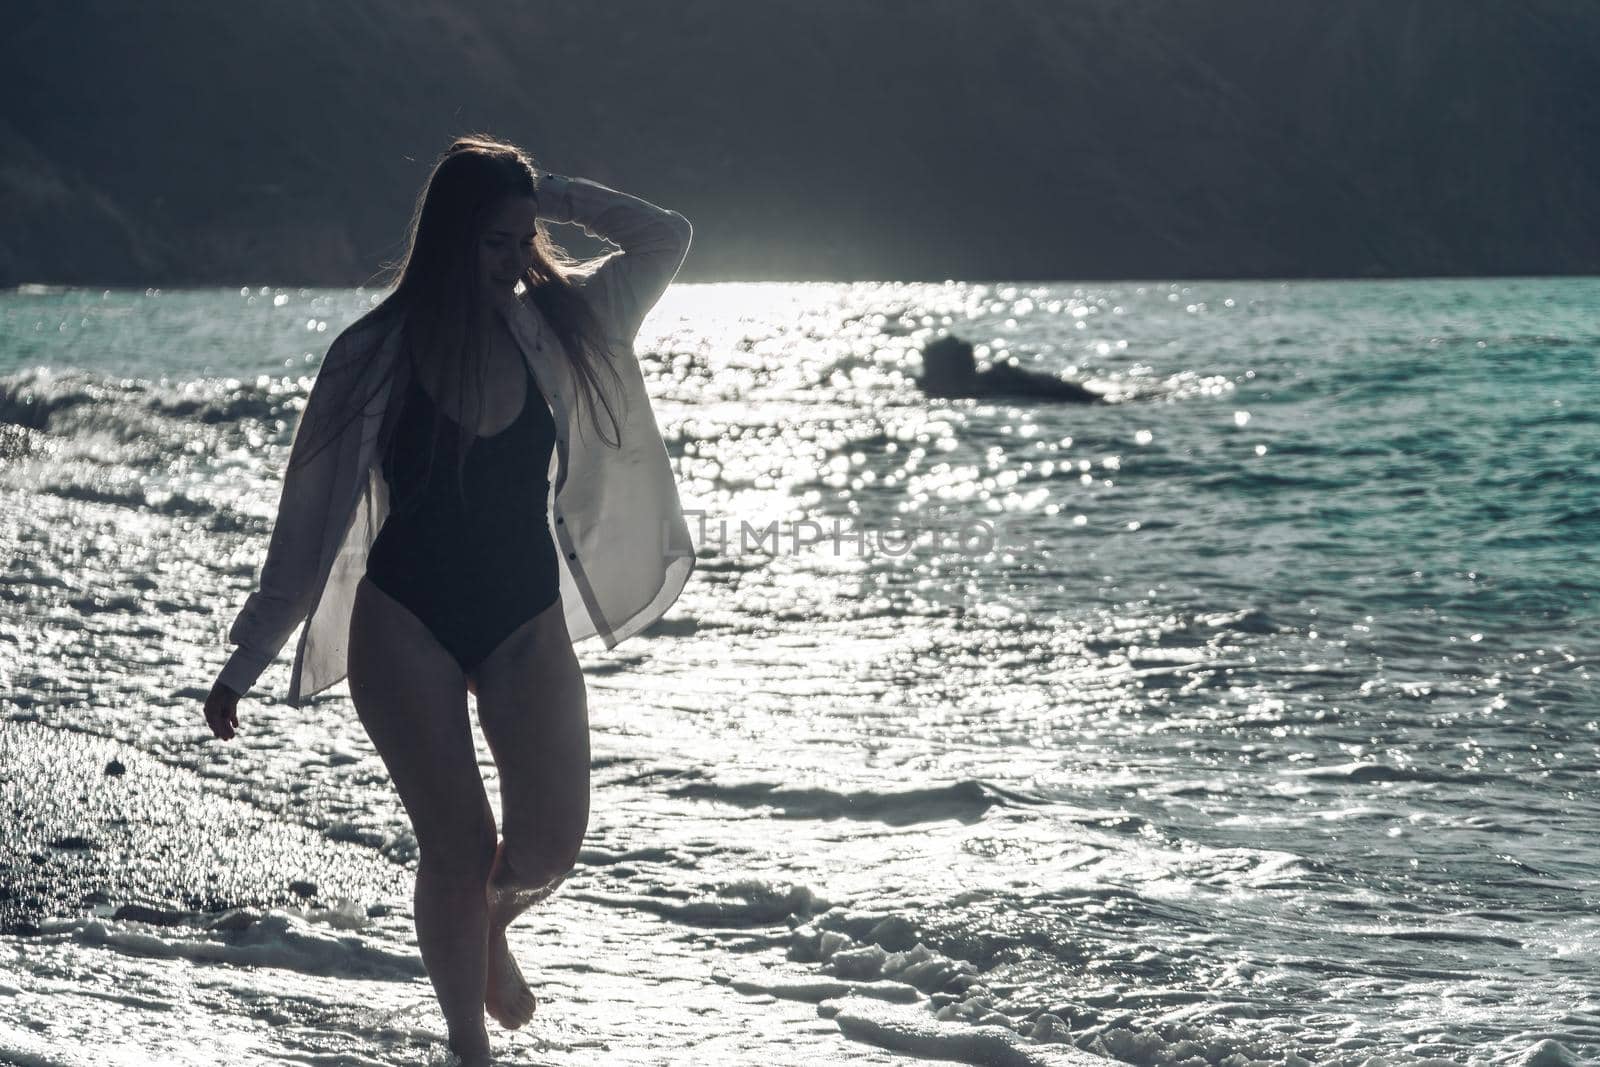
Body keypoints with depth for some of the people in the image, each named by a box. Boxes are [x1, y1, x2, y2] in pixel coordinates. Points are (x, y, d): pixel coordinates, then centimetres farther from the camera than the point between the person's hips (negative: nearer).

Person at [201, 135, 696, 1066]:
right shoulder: (377, 356, -7)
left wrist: (554, 196, -6)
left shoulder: (556, 326, 1)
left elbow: (668, 239, 6)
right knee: (458, 846, -6)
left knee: (551, 845, -6)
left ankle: (491, 923, 30)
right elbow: (313, 515, -2)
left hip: (526, 619, 3)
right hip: (407, 622, -3)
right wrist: (247, 662, -1)